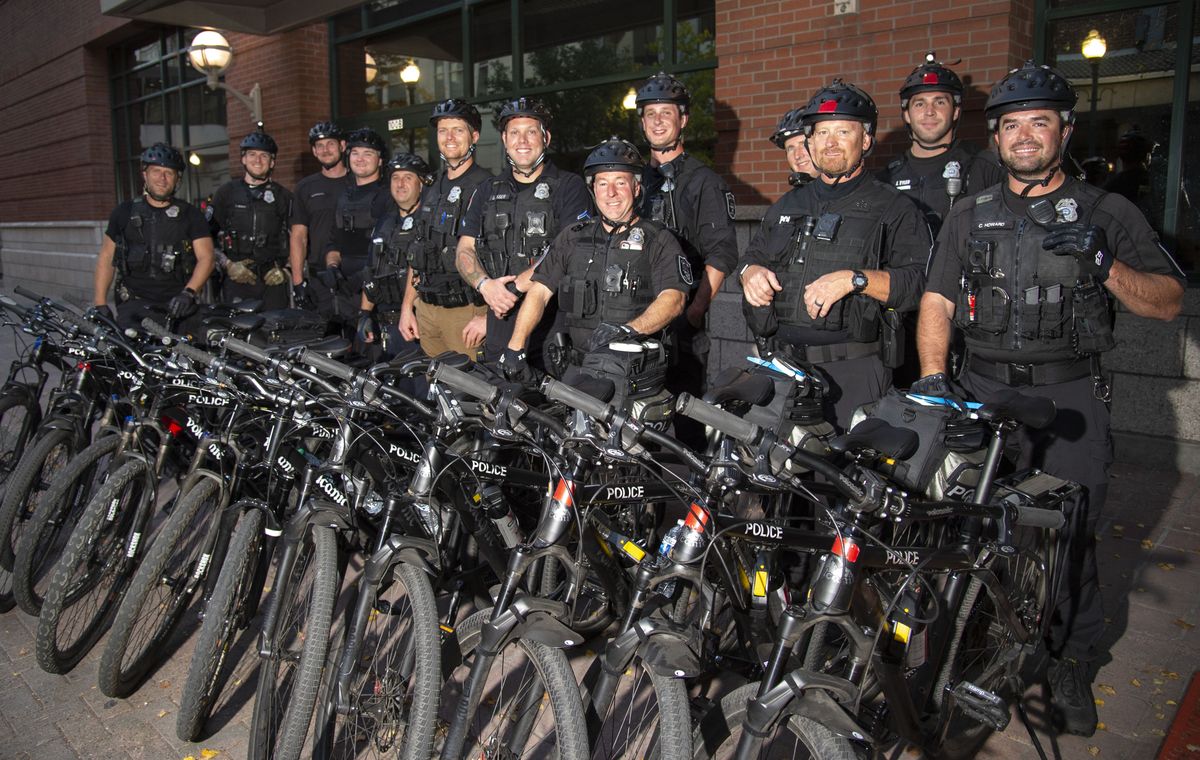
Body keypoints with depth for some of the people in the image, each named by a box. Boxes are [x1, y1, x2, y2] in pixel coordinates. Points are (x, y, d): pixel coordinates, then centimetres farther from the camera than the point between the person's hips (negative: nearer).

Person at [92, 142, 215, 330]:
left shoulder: (190, 215, 10)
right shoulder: (125, 212, 14)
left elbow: (206, 258, 2)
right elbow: (106, 258, 17)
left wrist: (188, 293, -15)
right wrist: (100, 304, 7)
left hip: (177, 306, 0)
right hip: (134, 304, 1)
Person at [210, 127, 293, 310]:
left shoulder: (282, 196, 13)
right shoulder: (226, 192, 10)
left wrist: (283, 267, -1)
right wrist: (228, 265, -6)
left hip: (272, 280, 1)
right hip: (237, 279, -1)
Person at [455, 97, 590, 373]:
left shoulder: (569, 185, 3)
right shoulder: (488, 191, 17)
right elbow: (464, 251, 12)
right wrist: (485, 285, -9)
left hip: (553, 322, -4)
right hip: (499, 325, 4)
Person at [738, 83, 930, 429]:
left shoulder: (894, 208, 5)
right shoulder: (788, 205, 21)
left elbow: (919, 281, -7)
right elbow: (754, 255, 28)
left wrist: (854, 279, -20)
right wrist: (750, 271, 4)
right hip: (781, 363, 4)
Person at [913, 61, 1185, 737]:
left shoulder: (1109, 214, 10)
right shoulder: (970, 220, 16)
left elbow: (1167, 303, 5)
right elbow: (937, 302, 7)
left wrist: (1103, 263, -13)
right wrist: (933, 378, -8)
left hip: (1070, 395, -1)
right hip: (984, 390, 2)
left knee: (1070, 534, -2)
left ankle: (1071, 666, 15)